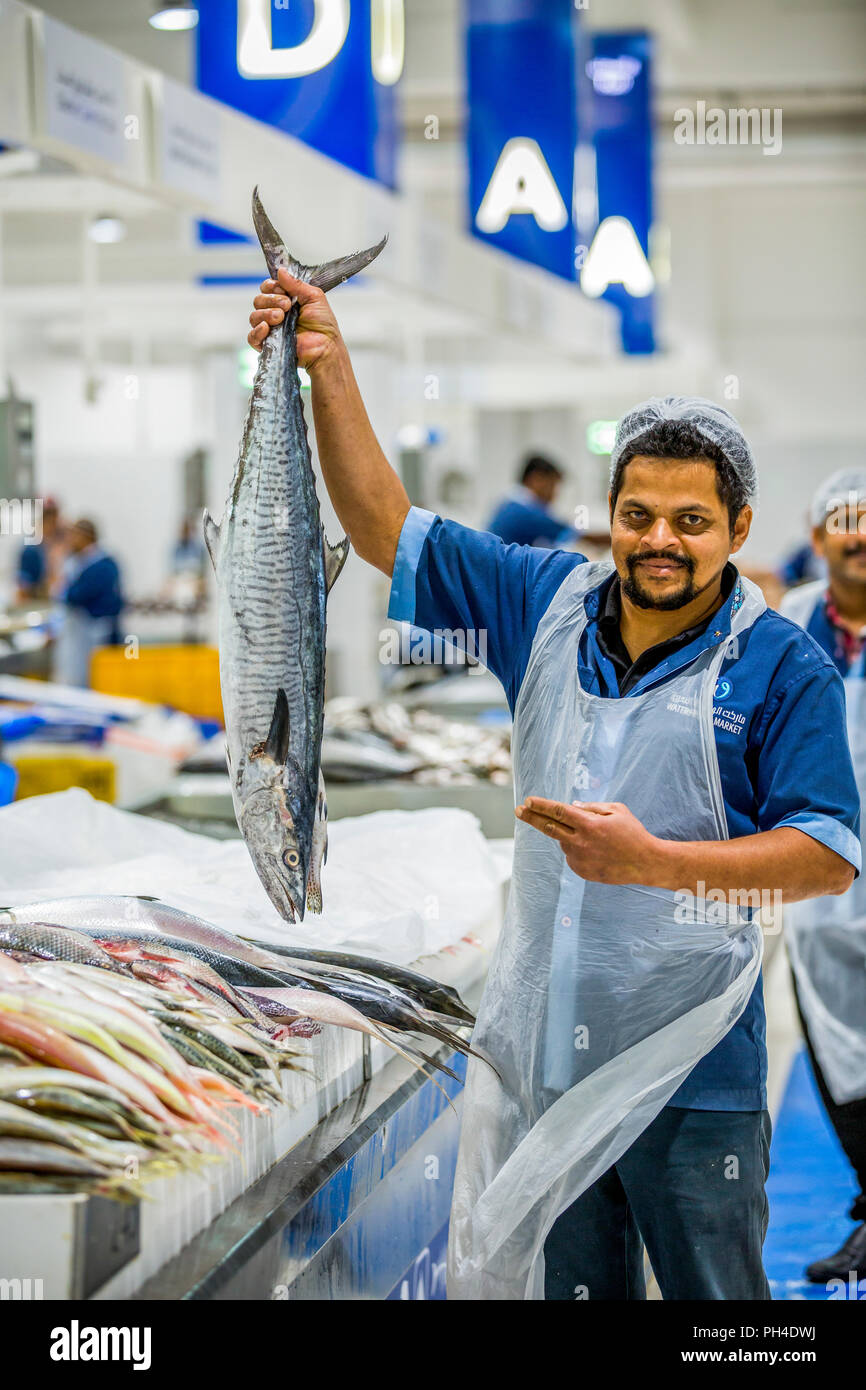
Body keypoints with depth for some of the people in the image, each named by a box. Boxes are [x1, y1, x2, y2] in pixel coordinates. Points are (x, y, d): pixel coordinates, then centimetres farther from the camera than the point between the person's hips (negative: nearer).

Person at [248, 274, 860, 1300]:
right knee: (563, 1285, 15)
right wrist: (328, 368, 1)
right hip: (540, 1050, 4)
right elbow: (387, 529, 9)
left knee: (712, 1292, 5)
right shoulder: (549, 602, 5)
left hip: (689, 1070, -4)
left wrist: (653, 861, -21)